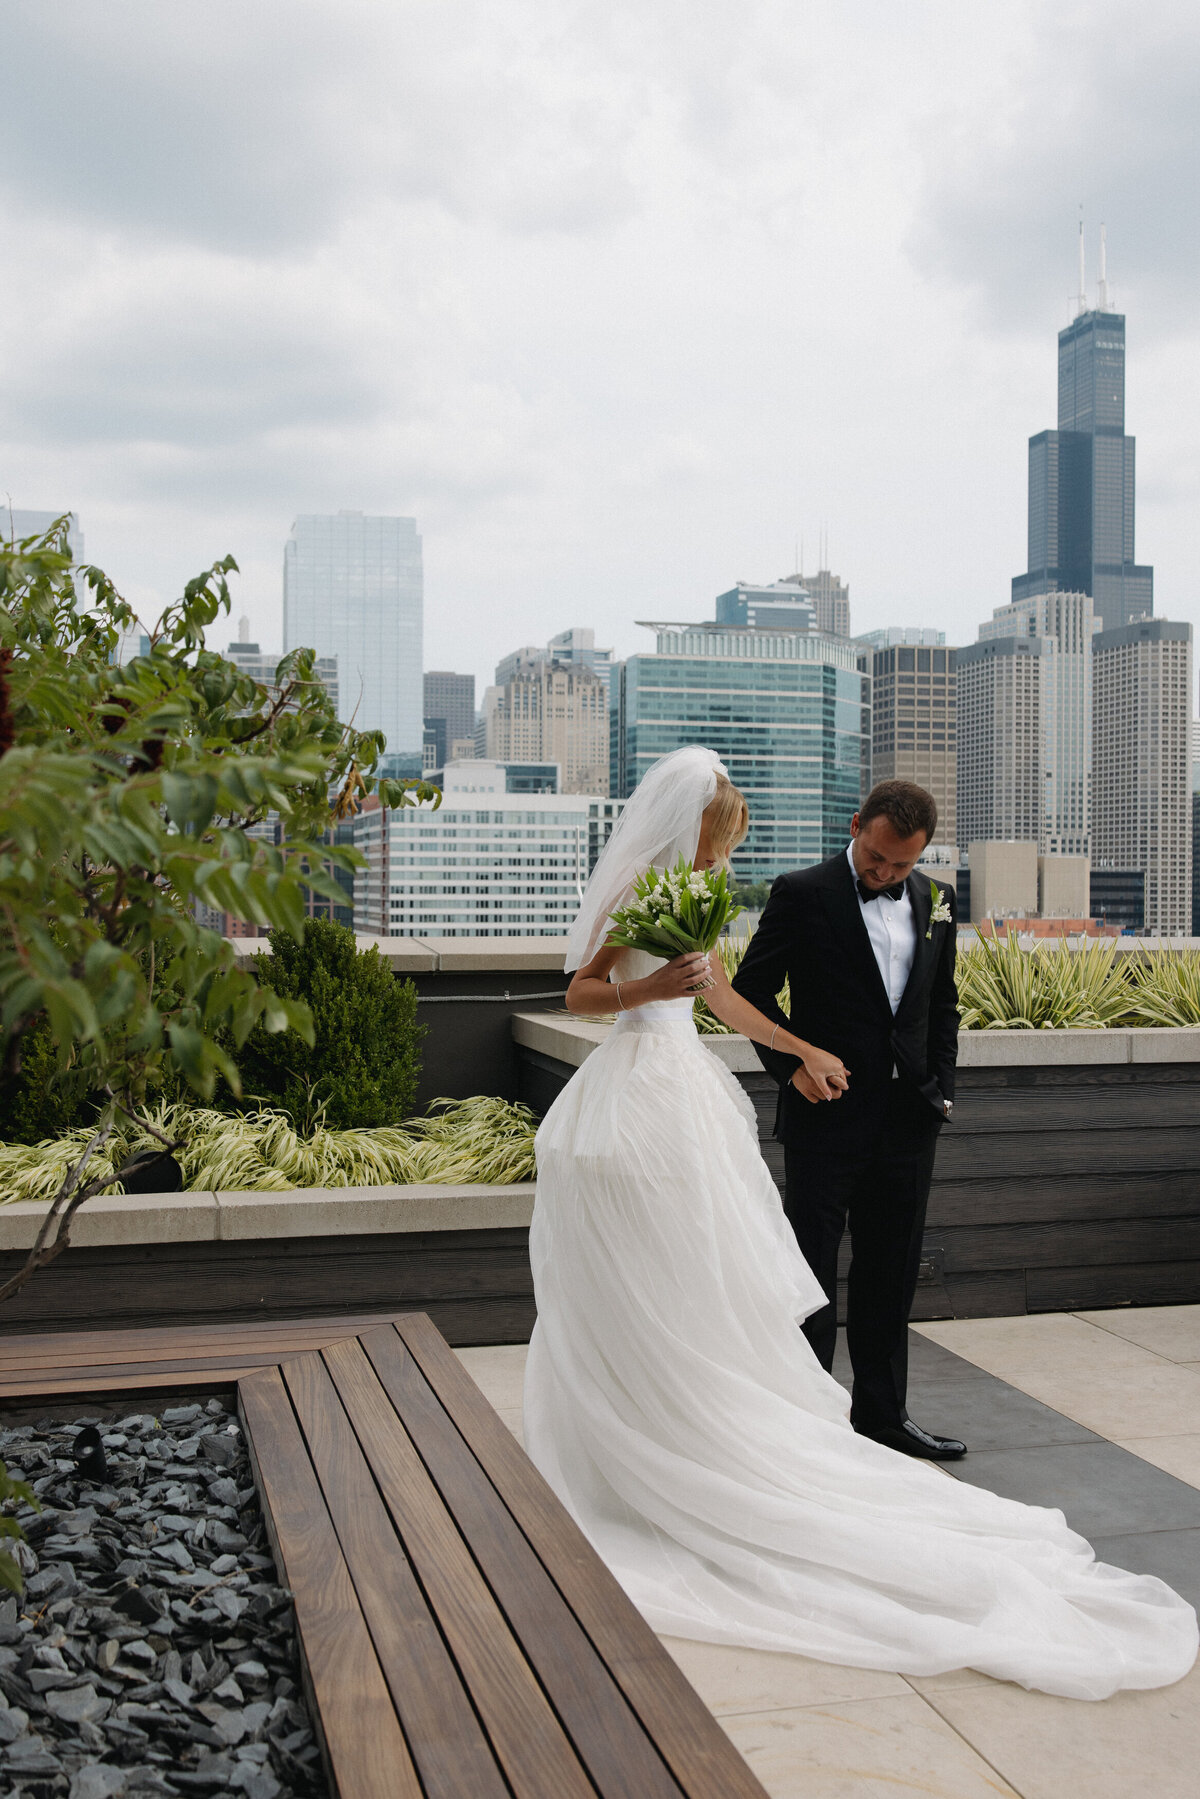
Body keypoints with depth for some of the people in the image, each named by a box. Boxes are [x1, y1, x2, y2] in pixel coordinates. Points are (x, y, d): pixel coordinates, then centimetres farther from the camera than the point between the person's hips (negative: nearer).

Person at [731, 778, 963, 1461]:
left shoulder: (935, 900, 8)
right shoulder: (803, 894, -7)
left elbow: (943, 1003, 17)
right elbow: (751, 989, -3)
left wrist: (941, 1088, 7)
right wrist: (790, 1065, -12)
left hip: (908, 1121, 5)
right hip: (827, 1115, -5)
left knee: (891, 1274, 14)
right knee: (811, 1272, 4)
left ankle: (883, 1413, 26)